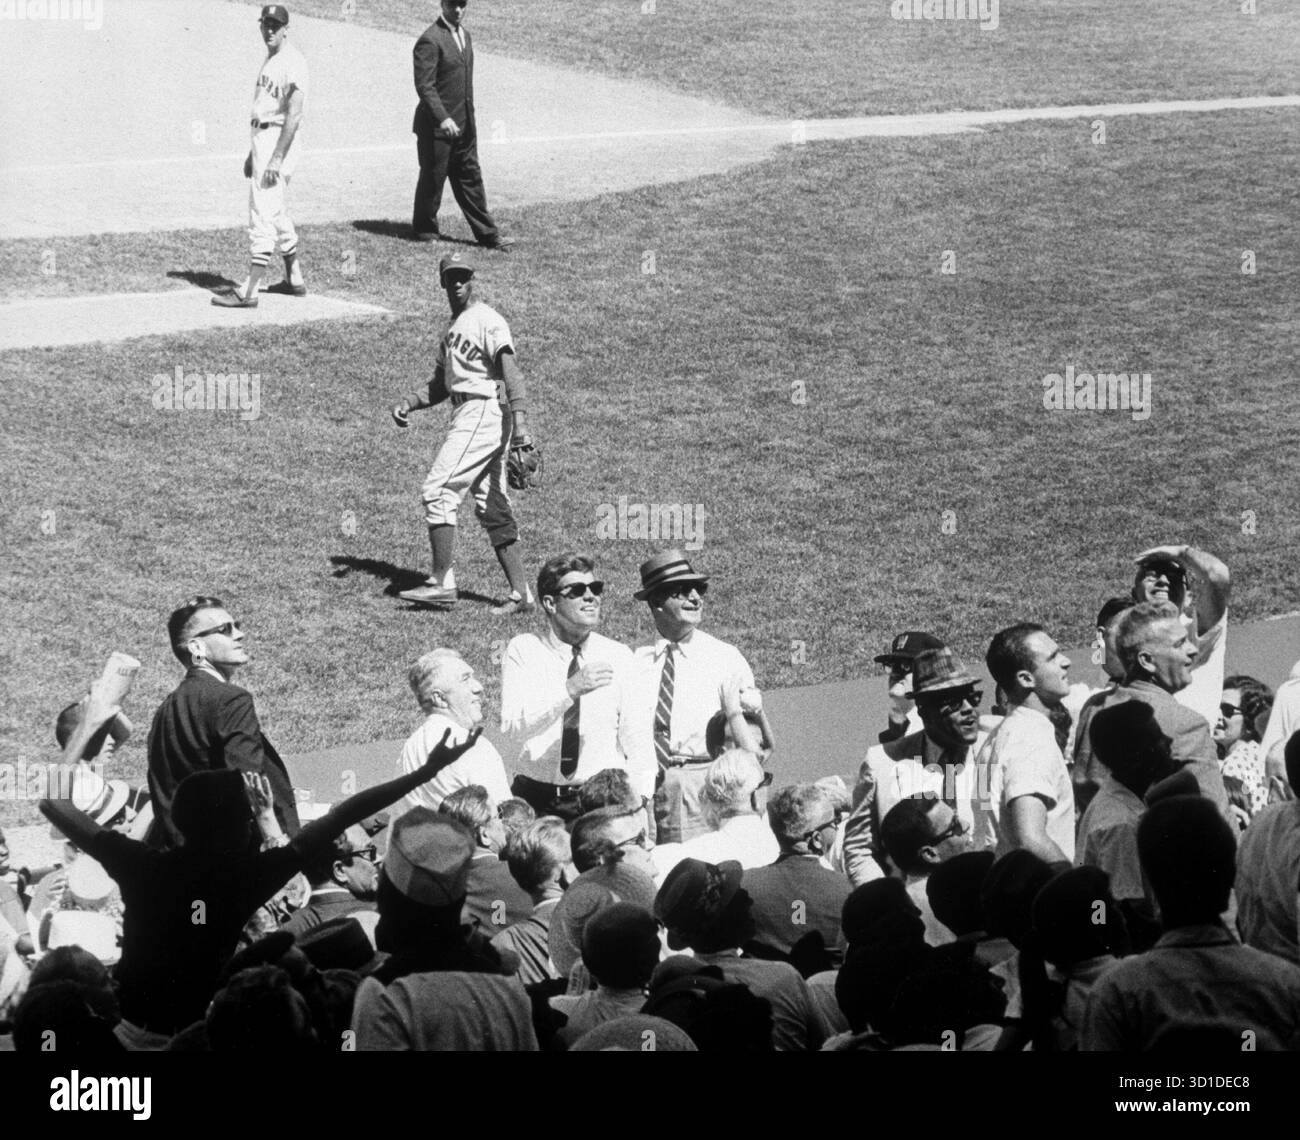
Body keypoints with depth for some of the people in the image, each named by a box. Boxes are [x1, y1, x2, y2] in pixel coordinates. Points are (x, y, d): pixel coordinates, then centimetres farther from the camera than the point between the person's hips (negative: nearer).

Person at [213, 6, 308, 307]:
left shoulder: (292, 62, -14)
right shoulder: (270, 61, 16)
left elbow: (294, 114, -21)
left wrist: (277, 158, -25)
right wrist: (253, 153, 22)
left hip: (279, 141, -11)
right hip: (262, 141, 11)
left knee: (263, 216, -12)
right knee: (277, 214, 18)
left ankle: (249, 291, -14)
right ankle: (295, 281, 29)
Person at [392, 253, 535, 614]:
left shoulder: (486, 320, -8)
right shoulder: (454, 327, 22)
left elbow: (510, 370, -20)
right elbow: (442, 384, 28)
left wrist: (519, 420, -32)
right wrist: (410, 403, 11)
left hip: (483, 412, -10)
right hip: (469, 417, 10)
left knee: (438, 491, -12)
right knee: (492, 509, 8)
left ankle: (443, 584, -12)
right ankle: (520, 593, 8)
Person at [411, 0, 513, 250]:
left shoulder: (464, 35, 12)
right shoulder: (430, 40, -16)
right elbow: (424, 86, -21)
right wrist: (443, 118, -29)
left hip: (464, 125, 8)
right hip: (437, 126, -8)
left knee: (470, 180, 10)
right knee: (432, 180, 4)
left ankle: (488, 235, 11)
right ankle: (426, 233, 19)